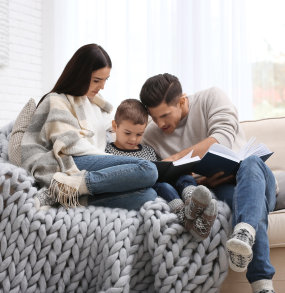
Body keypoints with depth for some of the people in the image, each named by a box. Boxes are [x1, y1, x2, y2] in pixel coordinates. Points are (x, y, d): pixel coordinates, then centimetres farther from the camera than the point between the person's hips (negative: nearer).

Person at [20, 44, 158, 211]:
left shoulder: (95, 102, 32)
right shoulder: (58, 101, 7)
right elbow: (73, 146, -4)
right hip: (74, 164, -7)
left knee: (148, 195, -27)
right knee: (148, 170, -29)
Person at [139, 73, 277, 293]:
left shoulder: (212, 98, 0)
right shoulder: (151, 136, 9)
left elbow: (223, 139, -16)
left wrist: (176, 159, -21)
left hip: (252, 177, 0)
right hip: (214, 190, 0)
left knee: (250, 163, -37)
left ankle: (245, 233, -61)